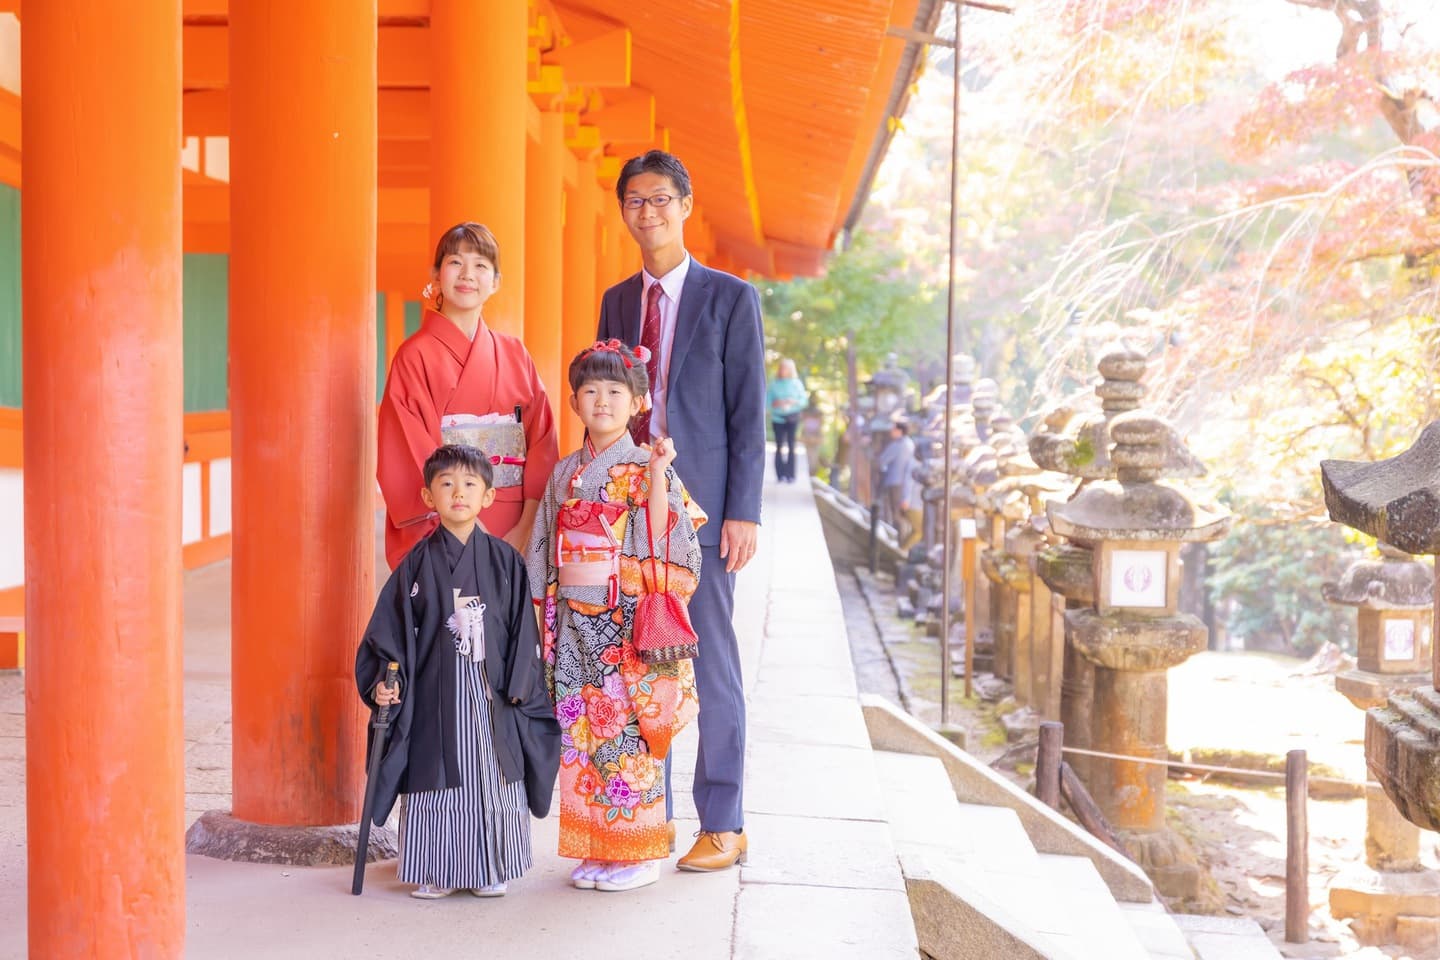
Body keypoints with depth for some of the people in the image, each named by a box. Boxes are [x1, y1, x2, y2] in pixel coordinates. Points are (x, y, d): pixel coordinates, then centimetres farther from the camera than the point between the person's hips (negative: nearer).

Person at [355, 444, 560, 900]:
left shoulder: (504, 560, 3)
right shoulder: (417, 563, 1)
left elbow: (523, 628, 4)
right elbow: (392, 628, 1)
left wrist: (519, 684, -3)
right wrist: (384, 682, -9)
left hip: (491, 694, 1)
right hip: (435, 695, -1)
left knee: (493, 776, 5)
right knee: (436, 778, 2)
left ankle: (491, 871, 19)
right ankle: (435, 873, 15)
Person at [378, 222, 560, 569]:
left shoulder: (515, 356, 11)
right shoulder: (415, 356, -1)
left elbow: (542, 444, 6)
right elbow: (411, 458, -6)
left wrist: (525, 529, -7)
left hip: (516, 538, 3)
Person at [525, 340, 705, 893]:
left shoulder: (647, 468, -2)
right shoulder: (565, 474, 14)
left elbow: (665, 543, -14)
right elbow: (545, 553, 17)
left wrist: (657, 477, -23)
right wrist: (546, 617, 12)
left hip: (627, 618, -5)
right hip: (575, 619, 5)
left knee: (628, 728, -4)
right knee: (580, 729, 6)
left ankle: (639, 854, 7)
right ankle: (595, 850, 17)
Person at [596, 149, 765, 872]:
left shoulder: (730, 297, 0)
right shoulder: (617, 301, 15)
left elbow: (747, 412, -4)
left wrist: (743, 511, -10)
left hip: (700, 505, -4)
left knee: (711, 667, 1)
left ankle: (722, 825, 11)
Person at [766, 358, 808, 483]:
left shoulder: (796, 383, 6)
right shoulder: (774, 384, 6)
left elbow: (803, 401, 4)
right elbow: (767, 401, 4)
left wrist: (793, 402, -14)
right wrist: (776, 403, -15)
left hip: (792, 417, 0)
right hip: (778, 418, 0)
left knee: (791, 446, -5)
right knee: (779, 446, -4)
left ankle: (791, 475, -2)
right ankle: (781, 475, -2)